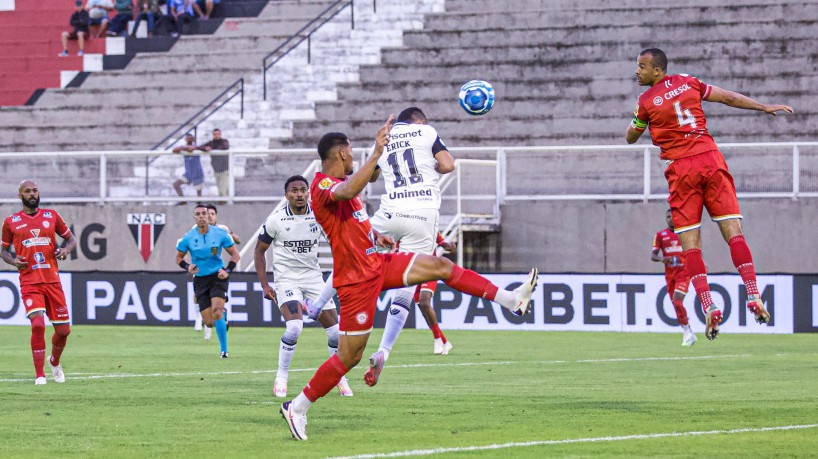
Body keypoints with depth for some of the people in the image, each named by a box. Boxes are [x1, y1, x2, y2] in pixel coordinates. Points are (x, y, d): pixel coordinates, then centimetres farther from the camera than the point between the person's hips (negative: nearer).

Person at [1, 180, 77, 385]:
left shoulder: (52, 216, 10)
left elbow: (71, 239, 18)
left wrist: (66, 250, -4)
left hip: (53, 281, 3)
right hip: (29, 282, -3)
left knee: (63, 330, 5)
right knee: (38, 324, -21)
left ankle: (54, 362, 37)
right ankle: (39, 374, -11)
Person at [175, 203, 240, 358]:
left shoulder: (220, 234, -4)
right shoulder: (188, 238, -2)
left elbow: (235, 255, 4)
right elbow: (179, 257, 10)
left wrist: (227, 271, -12)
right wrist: (188, 267, -11)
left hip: (217, 276, -2)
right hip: (200, 280, 2)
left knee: (216, 310, -24)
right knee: (209, 322, -4)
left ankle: (224, 349, -13)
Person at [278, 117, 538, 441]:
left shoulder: (339, 183, 13)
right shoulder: (322, 187, -19)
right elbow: (348, 192, -45)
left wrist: (376, 236, 11)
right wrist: (377, 152, -47)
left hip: (377, 264, 10)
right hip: (357, 278, -10)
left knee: (441, 266, 7)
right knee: (349, 356, -7)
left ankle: (512, 300, 11)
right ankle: (297, 407, 5)